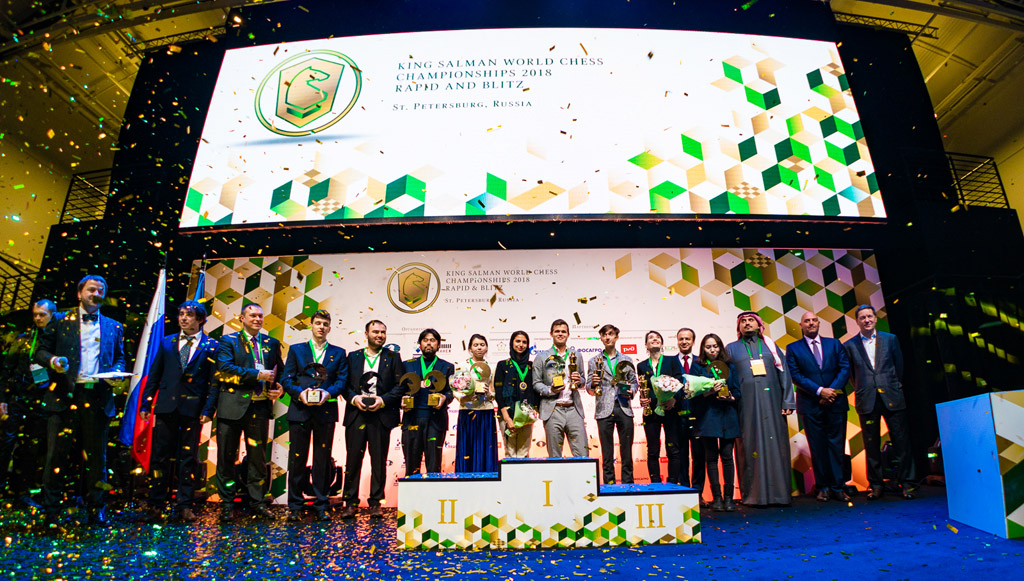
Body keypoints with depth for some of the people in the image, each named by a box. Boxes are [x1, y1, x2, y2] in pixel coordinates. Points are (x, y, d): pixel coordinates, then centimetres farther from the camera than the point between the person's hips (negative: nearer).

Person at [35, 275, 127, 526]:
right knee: (57, 454, 0)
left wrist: (117, 373, -2)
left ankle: (96, 511, 12)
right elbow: (40, 351, 9)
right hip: (65, 395, -1)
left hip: (98, 398, 1)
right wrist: (52, 360, -12)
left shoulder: (113, 327, 16)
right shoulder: (60, 321, 11)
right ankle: (51, 511, 12)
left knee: (96, 456, 5)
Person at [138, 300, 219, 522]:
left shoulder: (211, 346, 2)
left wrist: (208, 409, -9)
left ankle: (184, 506, 14)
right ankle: (155, 505, 16)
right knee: (161, 457, 6)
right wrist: (146, 403, 6)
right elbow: (154, 375, 13)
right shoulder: (166, 342, 12)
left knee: (188, 459, 4)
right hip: (166, 406, 2)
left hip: (193, 409, -2)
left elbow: (214, 382, -1)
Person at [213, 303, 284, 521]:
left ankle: (257, 502, 19)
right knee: (227, 457, 5)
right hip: (233, 406, -3)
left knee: (258, 457, 9)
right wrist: (257, 375, -18)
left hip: (260, 406, 3)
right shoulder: (228, 341, 3)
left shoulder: (272, 344, 14)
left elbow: (280, 372, 20)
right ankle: (227, 504, 17)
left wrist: (280, 388, -1)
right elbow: (224, 369, -12)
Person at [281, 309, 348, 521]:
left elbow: (342, 380, 3)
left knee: (323, 460, 4)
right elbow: (286, 379, 4)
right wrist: (299, 392, -14)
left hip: (325, 411, 0)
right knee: (297, 459, 3)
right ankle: (295, 506, 14)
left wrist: (328, 393, -15)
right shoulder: (296, 350, 11)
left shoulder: (338, 353, 12)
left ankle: (321, 506, 12)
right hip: (300, 411, 0)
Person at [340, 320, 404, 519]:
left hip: (381, 415, -1)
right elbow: (344, 383, 9)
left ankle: (375, 503, 13)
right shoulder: (353, 357, 13)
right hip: (356, 414, 1)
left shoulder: (392, 357, 8)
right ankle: (350, 502, 12)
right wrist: (353, 398, -9)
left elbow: (400, 386, 2)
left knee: (379, 460, 3)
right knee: (353, 458, 2)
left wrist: (383, 400, -10)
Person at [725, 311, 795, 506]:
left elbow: (783, 373, 9)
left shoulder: (770, 345, 15)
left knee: (775, 445, 0)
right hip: (746, 405, -1)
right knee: (751, 447, -2)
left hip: (771, 402, 1)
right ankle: (754, 494, 3)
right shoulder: (731, 349, 12)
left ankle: (779, 493, 7)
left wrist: (788, 401, -1)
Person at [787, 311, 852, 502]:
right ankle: (823, 487, 12)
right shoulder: (793, 348, 4)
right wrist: (819, 391, -13)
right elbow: (795, 376, -4)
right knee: (817, 447, 3)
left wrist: (833, 390, -10)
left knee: (837, 445, 3)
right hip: (810, 405, -1)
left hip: (836, 402, 2)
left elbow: (845, 368, 3)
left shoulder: (834, 344, 11)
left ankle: (838, 487, 10)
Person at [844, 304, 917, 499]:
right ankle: (876, 485, 12)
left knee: (901, 441, 2)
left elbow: (899, 366, 13)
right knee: (871, 445, 4)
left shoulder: (890, 339, 8)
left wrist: (894, 387, 13)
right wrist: (861, 390, 7)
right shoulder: (849, 346, 4)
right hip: (867, 401, 0)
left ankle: (907, 483, 12)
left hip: (892, 397, 1)